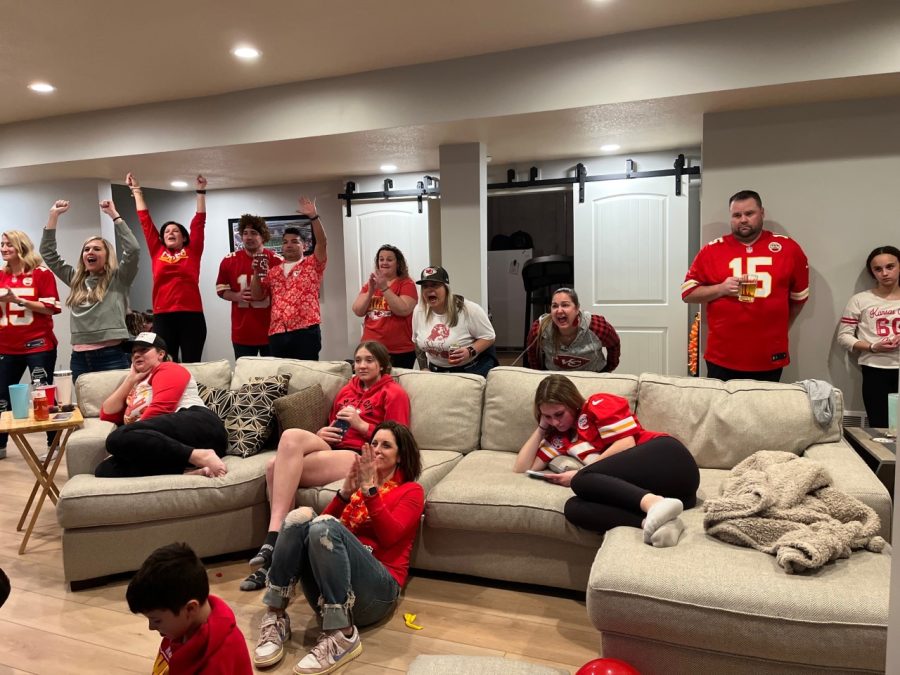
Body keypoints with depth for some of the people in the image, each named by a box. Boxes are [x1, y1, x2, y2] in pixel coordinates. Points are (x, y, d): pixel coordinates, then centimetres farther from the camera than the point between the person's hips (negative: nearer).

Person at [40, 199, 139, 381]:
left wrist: (114, 215, -6)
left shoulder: (118, 278, 4)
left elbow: (133, 250, -10)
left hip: (112, 356, -5)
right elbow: (48, 252, 20)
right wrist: (54, 215, 15)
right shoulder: (75, 279, 17)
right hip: (80, 358, 5)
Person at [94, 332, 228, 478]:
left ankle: (199, 456, -33)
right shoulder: (137, 387, 36)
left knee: (119, 438, -28)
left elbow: (160, 409, -3)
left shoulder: (168, 369, 14)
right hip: (170, 448, 7)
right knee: (104, 470, -16)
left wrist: (124, 443, -4)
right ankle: (187, 470, -32)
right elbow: (107, 414, 25)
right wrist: (130, 378, 25)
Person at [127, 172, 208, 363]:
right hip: (163, 317, 2)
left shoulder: (192, 252, 8)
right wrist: (136, 190, 20)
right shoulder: (157, 252, 13)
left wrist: (201, 191, 9)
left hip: (192, 316, -2)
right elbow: (145, 220, 16)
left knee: (192, 365, 3)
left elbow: (199, 221, 9)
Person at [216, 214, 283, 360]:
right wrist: (237, 296, -10)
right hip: (242, 334, 1)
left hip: (271, 332, -1)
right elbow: (221, 289, 9)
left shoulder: (277, 261, -4)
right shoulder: (229, 261, 2)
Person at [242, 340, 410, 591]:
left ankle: (274, 540, -29)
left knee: (284, 463, -29)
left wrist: (361, 424, -9)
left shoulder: (393, 393, 6)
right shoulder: (346, 390, 26)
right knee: (284, 451, -27)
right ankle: (276, 548, -25)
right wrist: (322, 433, 11)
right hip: (332, 449, 7)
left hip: (360, 457, -7)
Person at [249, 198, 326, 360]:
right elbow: (256, 296, 16)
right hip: (277, 334, 4)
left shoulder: (312, 265, 9)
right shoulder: (272, 272, 20)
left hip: (305, 331, -4)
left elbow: (322, 243, -7)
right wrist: (256, 273, 2)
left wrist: (313, 216, -17)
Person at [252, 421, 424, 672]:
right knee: (301, 516, -22)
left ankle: (342, 634, -29)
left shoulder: (411, 491, 13)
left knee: (324, 526, -30)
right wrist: (346, 491, -6)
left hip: (377, 590, -4)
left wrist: (369, 489, -11)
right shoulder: (359, 485, 24)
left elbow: (389, 536, -7)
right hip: (327, 593, 4)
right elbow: (329, 527, 8)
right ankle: (276, 618, -19)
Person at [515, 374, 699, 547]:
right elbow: (522, 468, 23)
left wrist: (581, 474, -5)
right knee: (573, 508, -22)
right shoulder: (561, 438, 25)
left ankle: (655, 504, -48)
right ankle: (656, 522, -42)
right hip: (640, 488, 6)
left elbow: (626, 443, -6)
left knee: (582, 480, -26)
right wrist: (542, 427, 21)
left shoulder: (598, 404, 8)